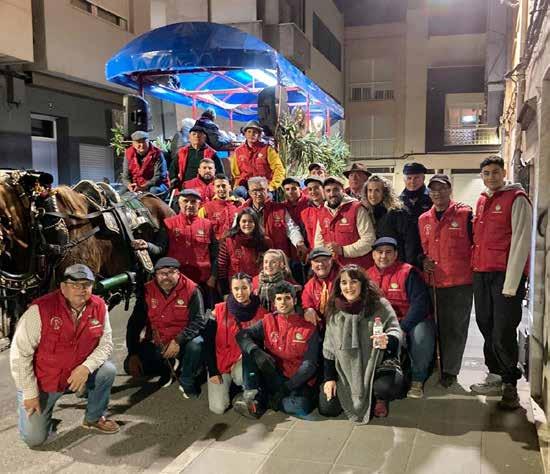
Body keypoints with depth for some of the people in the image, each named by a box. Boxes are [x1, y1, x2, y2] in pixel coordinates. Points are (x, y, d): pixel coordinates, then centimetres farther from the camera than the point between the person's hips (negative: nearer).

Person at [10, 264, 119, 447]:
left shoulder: (99, 307, -13)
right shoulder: (41, 309, -26)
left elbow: (106, 343, -7)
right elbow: (19, 353, -20)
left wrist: (86, 367, -26)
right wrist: (30, 393, -17)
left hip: (77, 373, 3)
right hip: (41, 382, -3)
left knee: (108, 370, -21)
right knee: (34, 439, -2)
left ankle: (93, 418, 6)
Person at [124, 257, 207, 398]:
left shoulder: (191, 289, -14)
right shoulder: (147, 290, -7)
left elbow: (199, 321, -18)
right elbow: (135, 323, -3)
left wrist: (179, 340, -31)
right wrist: (133, 353, -11)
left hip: (182, 341, -2)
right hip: (155, 343, 3)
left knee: (196, 344, -34)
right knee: (131, 366, -15)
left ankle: (187, 383, -4)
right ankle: (166, 367, 16)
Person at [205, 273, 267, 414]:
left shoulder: (260, 312, -7)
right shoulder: (219, 310, -8)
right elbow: (209, 342, -5)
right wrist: (212, 371, -9)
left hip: (243, 363, 0)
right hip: (220, 362, 1)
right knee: (218, 408, -10)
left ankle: (250, 396, -6)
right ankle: (228, 383, 21)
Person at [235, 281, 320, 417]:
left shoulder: (309, 328, -3)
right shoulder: (268, 321, 3)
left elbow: (310, 364, -8)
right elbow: (242, 335, -9)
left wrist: (288, 386, -19)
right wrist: (256, 351, -30)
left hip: (297, 380, -2)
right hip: (272, 376, 2)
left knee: (302, 406, -33)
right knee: (249, 351, -16)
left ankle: (263, 402, -9)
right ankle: (254, 395, -17)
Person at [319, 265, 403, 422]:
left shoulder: (379, 305, -8)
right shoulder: (334, 311, 1)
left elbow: (395, 331, -12)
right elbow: (329, 347, 7)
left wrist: (387, 341, -37)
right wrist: (329, 378, 2)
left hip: (377, 364, -3)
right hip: (346, 370, 3)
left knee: (388, 385, -36)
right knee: (327, 409, -8)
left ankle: (381, 400, 6)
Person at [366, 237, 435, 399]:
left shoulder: (408, 272, -9)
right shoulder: (368, 275, 5)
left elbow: (421, 304, -18)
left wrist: (403, 327, -26)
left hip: (411, 322, -3)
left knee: (421, 333, -35)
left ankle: (418, 380, -12)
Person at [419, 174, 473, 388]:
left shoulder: (465, 214, -4)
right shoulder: (423, 220, 9)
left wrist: (473, 268, -6)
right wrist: (424, 260, 2)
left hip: (462, 281, -4)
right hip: (437, 281, 4)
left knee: (456, 327, 2)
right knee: (442, 326, 13)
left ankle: (449, 370, 14)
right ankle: (447, 368, 26)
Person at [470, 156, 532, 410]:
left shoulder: (517, 199, -6)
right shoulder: (481, 201, 15)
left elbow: (521, 242, -12)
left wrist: (511, 284, -16)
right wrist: (475, 269, 10)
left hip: (506, 274, -7)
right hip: (481, 274, 7)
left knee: (503, 333, -6)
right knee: (486, 327, 12)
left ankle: (510, 384, 11)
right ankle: (496, 377, 26)